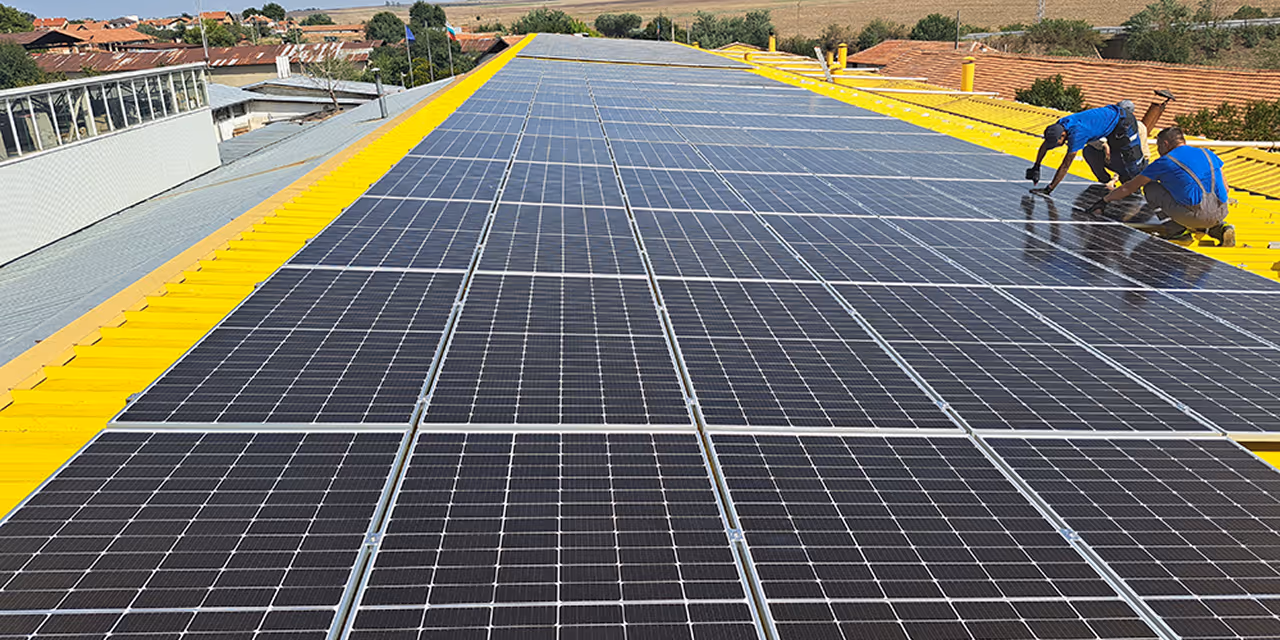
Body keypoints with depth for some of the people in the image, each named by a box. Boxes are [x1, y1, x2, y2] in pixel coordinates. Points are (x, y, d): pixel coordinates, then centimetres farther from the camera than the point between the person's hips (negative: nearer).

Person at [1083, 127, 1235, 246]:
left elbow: (1129, 188, 12)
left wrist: (1105, 200, 24)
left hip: (1197, 215, -6)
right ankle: (1218, 228, 13)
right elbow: (1224, 187, 22)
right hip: (1221, 213, 6)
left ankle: (1175, 229, 4)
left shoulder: (1164, 162, 5)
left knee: (1150, 188, 10)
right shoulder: (1207, 153, 19)